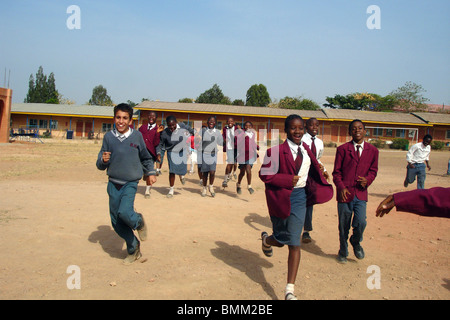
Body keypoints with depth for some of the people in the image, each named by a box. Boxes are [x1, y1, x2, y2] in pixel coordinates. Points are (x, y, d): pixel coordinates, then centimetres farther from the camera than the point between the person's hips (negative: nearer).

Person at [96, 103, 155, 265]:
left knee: (124, 212, -25)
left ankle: (139, 222, 11)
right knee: (116, 221, 5)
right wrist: (103, 160, -18)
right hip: (113, 184, 3)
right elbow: (100, 165, 2)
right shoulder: (109, 136, -1)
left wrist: (151, 173, 12)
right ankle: (134, 248, 26)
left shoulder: (137, 136, -3)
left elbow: (146, 157, 15)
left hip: (130, 183, -3)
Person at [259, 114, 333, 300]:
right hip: (280, 197, -4)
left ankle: (290, 290, 9)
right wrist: (288, 180, -18)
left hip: (300, 196, 4)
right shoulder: (276, 150, -13)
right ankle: (266, 239, 48)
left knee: (294, 243, 0)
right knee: (282, 240, 7)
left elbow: (312, 170, 21)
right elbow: (264, 174, -13)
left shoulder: (305, 149, 7)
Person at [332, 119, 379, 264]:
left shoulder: (372, 150, 7)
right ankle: (343, 251, 30)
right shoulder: (342, 149, 0)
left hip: (361, 193, 1)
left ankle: (356, 243, 21)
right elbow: (336, 172, 2)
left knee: (360, 223, -12)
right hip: (345, 192, -1)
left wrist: (367, 180, -7)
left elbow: (373, 170, 15)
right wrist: (341, 187, -13)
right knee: (344, 226, 7)